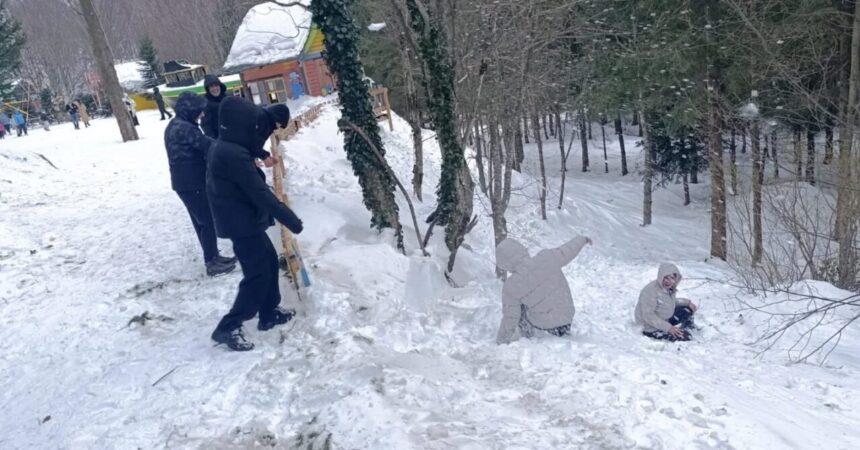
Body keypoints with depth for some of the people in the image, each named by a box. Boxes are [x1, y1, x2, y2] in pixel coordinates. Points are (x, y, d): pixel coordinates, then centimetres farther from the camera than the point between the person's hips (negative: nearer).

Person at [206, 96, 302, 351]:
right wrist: (290, 219, -19)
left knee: (269, 262, 20)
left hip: (241, 220, 10)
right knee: (258, 275, -3)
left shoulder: (223, 147, 7)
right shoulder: (235, 155, -25)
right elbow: (260, 193, -24)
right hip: (243, 223, -10)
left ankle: (269, 314, 31)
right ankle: (228, 328, 3)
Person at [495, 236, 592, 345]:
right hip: (567, 315, 3)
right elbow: (567, 251, 0)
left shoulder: (511, 287, -22)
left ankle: (527, 338, 25)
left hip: (543, 322, -3)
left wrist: (502, 341, 4)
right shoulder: (547, 258, -19)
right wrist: (583, 239, 22)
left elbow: (510, 317, -12)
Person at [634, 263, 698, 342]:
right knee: (684, 337, -18)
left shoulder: (669, 288, -3)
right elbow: (648, 316, -30)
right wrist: (668, 327, -30)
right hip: (652, 328, -9)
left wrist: (688, 302, 9)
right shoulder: (651, 290, -29)